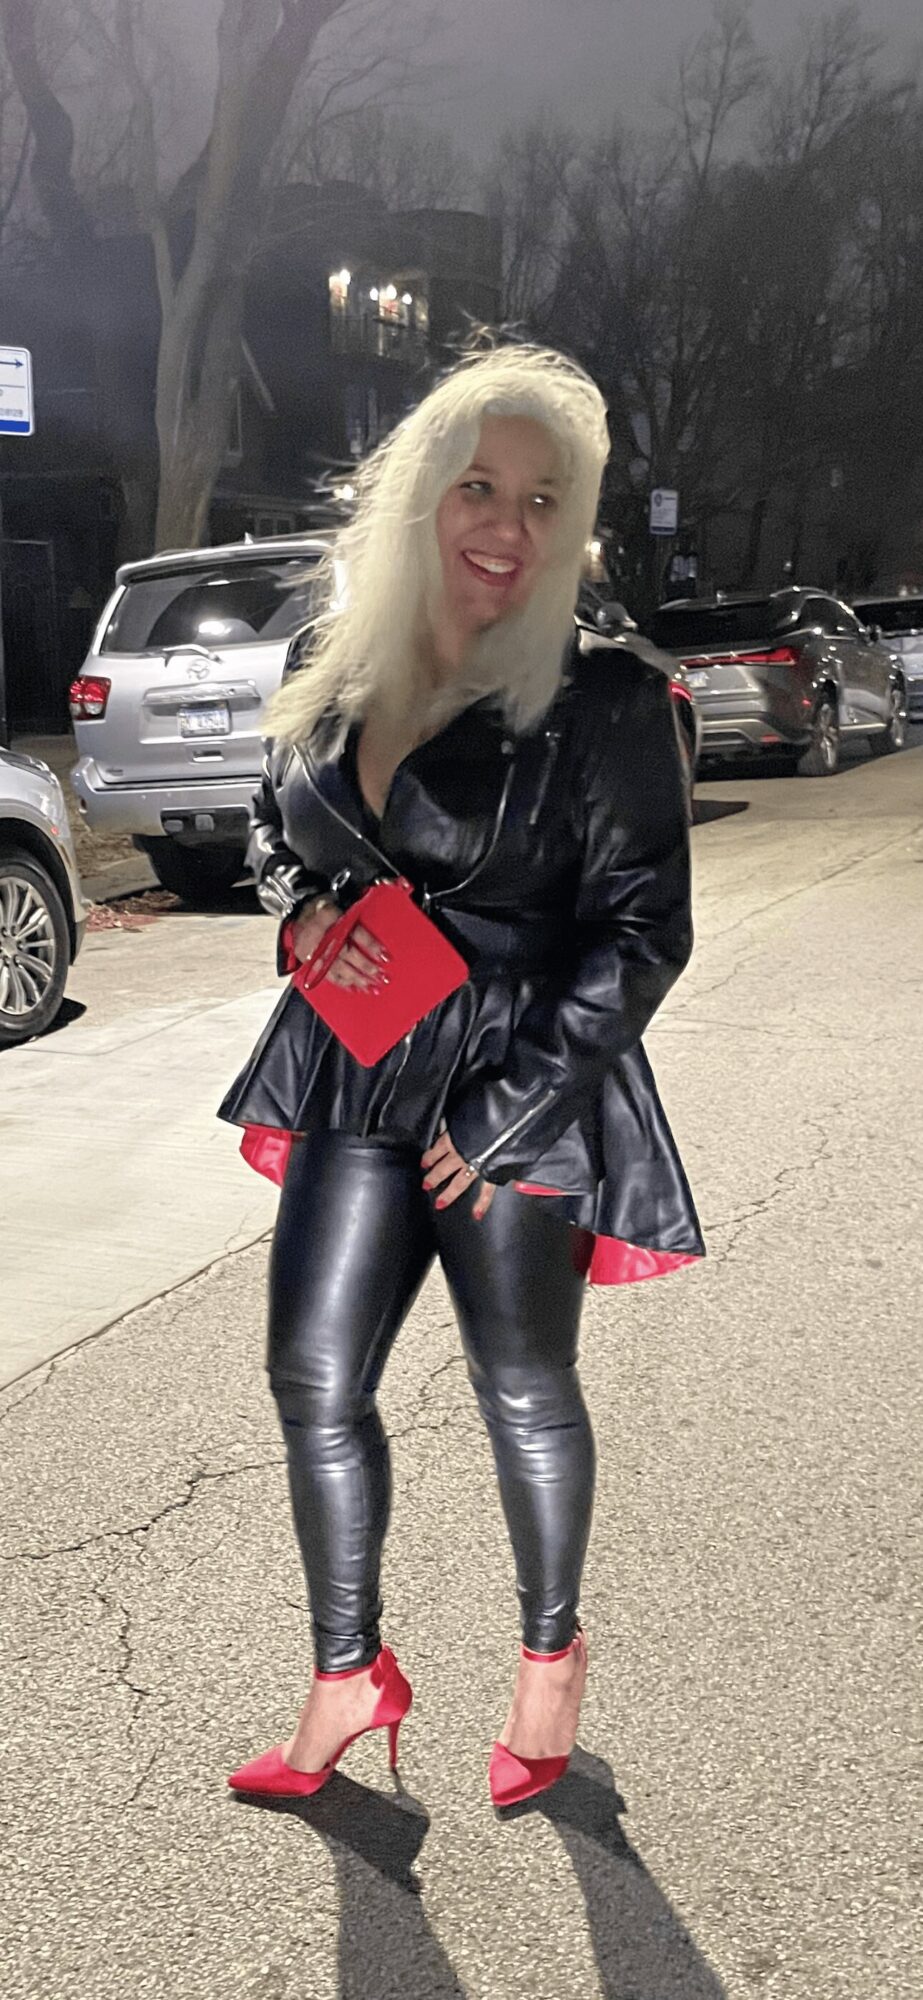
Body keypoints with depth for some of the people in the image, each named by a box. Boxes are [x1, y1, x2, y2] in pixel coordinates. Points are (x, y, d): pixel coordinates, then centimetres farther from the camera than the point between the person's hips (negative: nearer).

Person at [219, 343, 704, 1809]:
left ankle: (552, 1651, 37)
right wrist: (304, 910, -4)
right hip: (358, 1079, 5)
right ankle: (349, 1673, 29)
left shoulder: (603, 700, -11)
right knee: (314, 1378, 9)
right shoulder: (344, 678, 4)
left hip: (522, 1094, -5)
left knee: (523, 1389, 11)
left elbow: (644, 932, -12)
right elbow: (277, 827, 20)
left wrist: (506, 1109, -15)